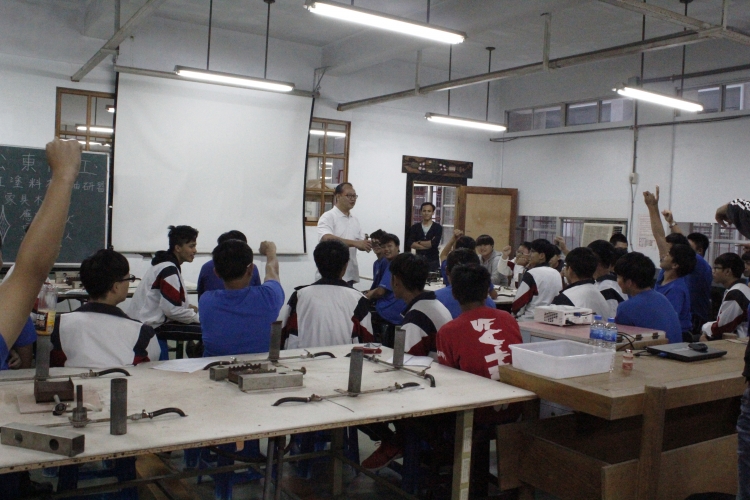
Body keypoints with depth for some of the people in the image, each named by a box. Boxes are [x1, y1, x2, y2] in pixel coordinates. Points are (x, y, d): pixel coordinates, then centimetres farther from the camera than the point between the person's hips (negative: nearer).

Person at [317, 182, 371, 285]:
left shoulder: (355, 220, 14)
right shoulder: (328, 217, -8)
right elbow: (326, 238, -25)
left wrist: (366, 244, -7)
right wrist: (354, 243, -29)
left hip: (349, 275, 7)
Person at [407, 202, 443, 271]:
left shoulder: (438, 227, 0)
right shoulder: (415, 227, 6)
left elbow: (434, 244, -14)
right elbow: (409, 244, -8)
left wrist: (419, 242, -3)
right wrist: (428, 244, -13)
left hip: (433, 261, -2)